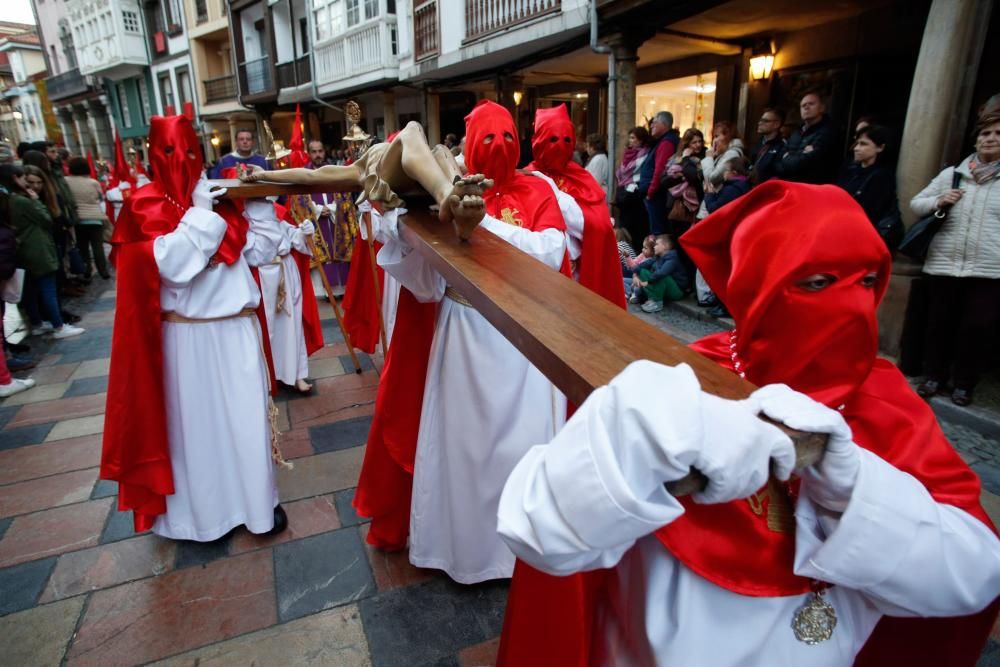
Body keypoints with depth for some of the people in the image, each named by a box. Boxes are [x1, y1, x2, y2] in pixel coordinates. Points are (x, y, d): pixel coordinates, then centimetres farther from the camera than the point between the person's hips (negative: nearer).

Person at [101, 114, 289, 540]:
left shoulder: (219, 198, 7)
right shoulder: (147, 206, -5)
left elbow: (260, 253, 3)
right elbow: (174, 267, -20)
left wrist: (258, 202, -3)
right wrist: (200, 213, -17)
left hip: (237, 328, 4)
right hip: (190, 336, -4)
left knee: (247, 418, 12)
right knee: (198, 421, 10)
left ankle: (258, 500, 30)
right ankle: (205, 511, 29)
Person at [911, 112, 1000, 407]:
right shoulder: (951, 173, 10)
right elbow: (915, 203, 12)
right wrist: (937, 202, -8)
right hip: (943, 264, 2)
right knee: (939, 324, 10)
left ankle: (964, 383, 18)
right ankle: (934, 376, 26)